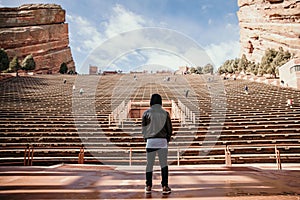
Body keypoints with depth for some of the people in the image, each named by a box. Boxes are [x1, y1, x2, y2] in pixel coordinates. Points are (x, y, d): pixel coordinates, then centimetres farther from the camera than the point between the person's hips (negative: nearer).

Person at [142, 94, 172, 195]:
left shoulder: (147, 113, -3)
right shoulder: (165, 113, 0)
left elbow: (143, 128, 1)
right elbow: (169, 128, 4)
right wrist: (167, 139, 17)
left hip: (150, 141, 0)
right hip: (162, 141, 0)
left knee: (149, 164, 10)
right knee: (164, 164, 10)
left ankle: (148, 186, 17)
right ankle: (165, 186, 12)